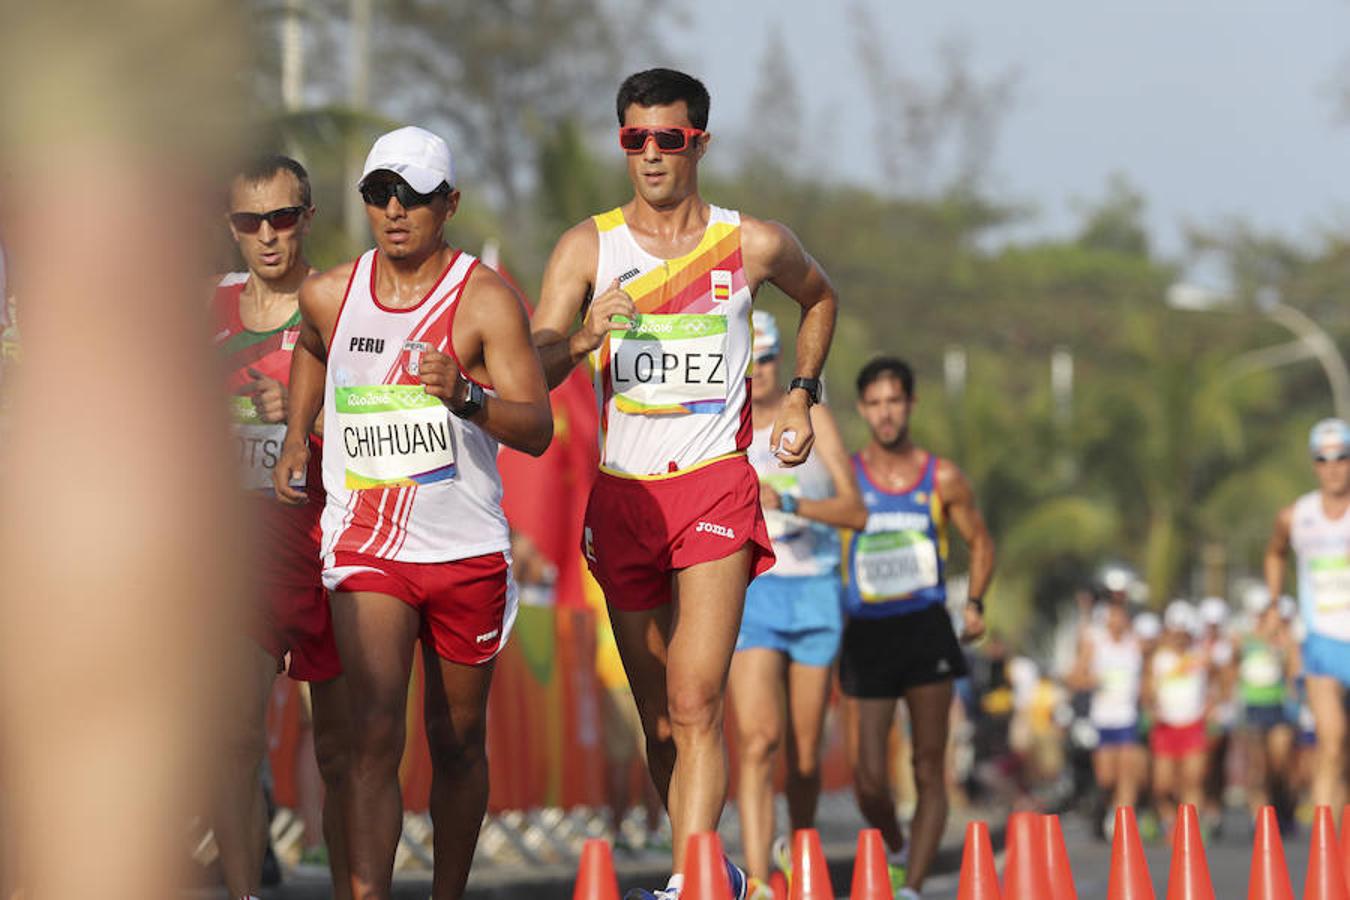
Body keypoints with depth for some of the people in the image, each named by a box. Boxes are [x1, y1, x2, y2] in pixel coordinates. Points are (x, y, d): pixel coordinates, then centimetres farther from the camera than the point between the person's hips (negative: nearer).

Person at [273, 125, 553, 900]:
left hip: (467, 548, -1)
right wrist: (297, 436, 21)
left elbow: (538, 430, -15)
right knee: (375, 736, -15)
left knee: (458, 743, 10)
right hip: (366, 544, 1)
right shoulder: (329, 296, 3)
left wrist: (465, 396, -32)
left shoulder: (486, 299, -9)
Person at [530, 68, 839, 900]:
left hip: (715, 487, -2)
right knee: (658, 714, 9)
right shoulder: (589, 247, 1)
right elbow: (531, 370, -8)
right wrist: (586, 338, -27)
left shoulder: (753, 245, 2)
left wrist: (803, 393, 15)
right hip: (622, 492, 3)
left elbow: (819, 298, 25)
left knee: (694, 703, -16)